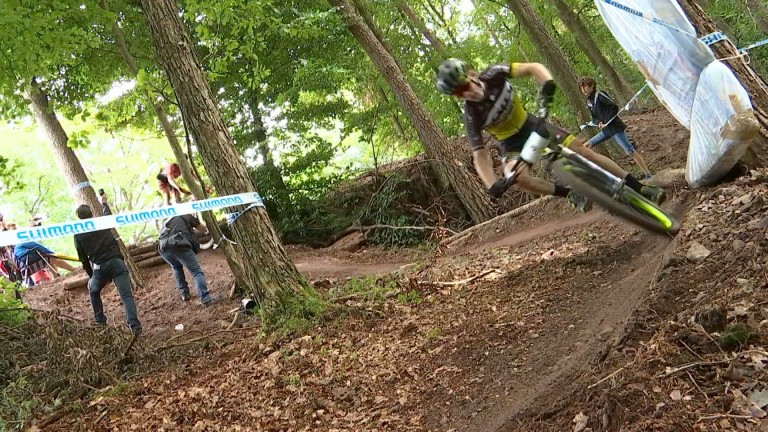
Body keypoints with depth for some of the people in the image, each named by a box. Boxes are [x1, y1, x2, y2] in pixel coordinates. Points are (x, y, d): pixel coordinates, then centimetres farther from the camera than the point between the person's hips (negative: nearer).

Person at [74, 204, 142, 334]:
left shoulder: (78, 235, 10)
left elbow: (83, 259, 14)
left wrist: (91, 275, 25)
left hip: (99, 267, 0)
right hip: (116, 262, 0)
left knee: (93, 291, 30)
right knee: (127, 295, -7)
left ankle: (100, 320, 31)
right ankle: (134, 325, -23)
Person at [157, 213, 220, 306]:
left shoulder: (165, 222, 37)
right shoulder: (187, 216, 24)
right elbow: (204, 229, 30)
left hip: (164, 249, 5)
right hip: (180, 246, -5)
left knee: (176, 268, 33)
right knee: (197, 271, -2)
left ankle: (184, 294, 29)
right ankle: (206, 298, -15)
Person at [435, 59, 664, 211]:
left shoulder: (492, 75, -21)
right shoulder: (471, 115, -25)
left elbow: (532, 68, -22)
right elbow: (480, 155, -26)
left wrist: (547, 83, -44)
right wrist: (492, 185, -42)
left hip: (532, 125, 2)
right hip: (511, 144, -2)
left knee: (580, 148, -9)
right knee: (520, 178, -34)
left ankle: (640, 188, -2)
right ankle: (570, 193, -14)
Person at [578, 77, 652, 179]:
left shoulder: (599, 95, -11)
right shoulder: (589, 101, 11)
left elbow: (615, 108, -17)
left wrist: (606, 123, -17)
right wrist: (599, 123, -6)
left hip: (615, 128, -9)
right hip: (605, 130, 9)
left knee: (630, 151, -11)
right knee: (586, 146, 6)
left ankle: (648, 175, -8)